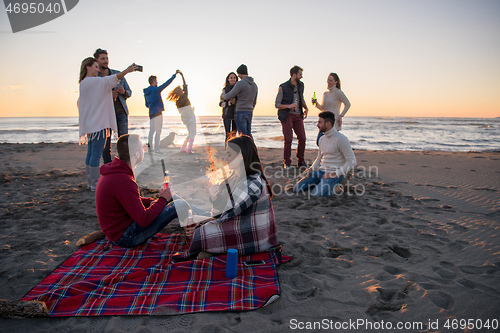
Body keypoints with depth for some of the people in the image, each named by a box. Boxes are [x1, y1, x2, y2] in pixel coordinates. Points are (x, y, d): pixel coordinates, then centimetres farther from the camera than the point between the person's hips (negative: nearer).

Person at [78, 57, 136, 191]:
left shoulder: (84, 83, 20)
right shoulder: (93, 81, -10)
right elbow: (111, 79, -20)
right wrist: (127, 70, -25)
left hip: (90, 123, 10)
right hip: (98, 122, -10)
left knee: (91, 152, 11)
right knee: (96, 153, -10)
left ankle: (90, 182, 16)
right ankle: (95, 184, -8)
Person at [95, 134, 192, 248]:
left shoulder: (113, 171, 4)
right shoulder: (123, 182, -28)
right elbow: (144, 220, -27)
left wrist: (152, 201, 0)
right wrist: (162, 200, -12)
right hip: (126, 237, -10)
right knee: (180, 205, -13)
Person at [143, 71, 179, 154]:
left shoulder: (146, 93, 13)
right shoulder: (156, 90, -9)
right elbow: (167, 83, -7)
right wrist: (175, 75, -1)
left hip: (151, 114, 8)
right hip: (157, 113, -8)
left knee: (151, 131, 13)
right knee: (158, 131, -6)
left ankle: (149, 148, 16)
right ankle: (156, 149, -7)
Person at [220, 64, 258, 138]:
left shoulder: (240, 83, -15)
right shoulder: (254, 85, 10)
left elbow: (229, 97, -10)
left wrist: (223, 96, 14)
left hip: (240, 113, -7)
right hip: (249, 113, 7)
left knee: (243, 135, -4)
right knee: (248, 134, 15)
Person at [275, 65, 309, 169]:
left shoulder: (301, 85, 10)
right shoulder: (283, 87, -8)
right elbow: (277, 104, -6)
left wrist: (306, 108, 6)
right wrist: (289, 106, -22)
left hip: (298, 116, 5)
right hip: (287, 115, -5)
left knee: (302, 138, 0)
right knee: (288, 139, -8)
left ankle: (301, 161, 14)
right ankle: (287, 163, 6)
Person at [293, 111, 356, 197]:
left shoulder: (341, 139, -15)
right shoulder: (322, 139, 11)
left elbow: (352, 161, -16)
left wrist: (335, 174, -21)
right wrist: (311, 169, 2)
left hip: (334, 175, -7)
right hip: (320, 171, 7)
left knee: (315, 194, -31)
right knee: (296, 189, -4)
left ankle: (334, 187, -4)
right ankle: (322, 184, 11)